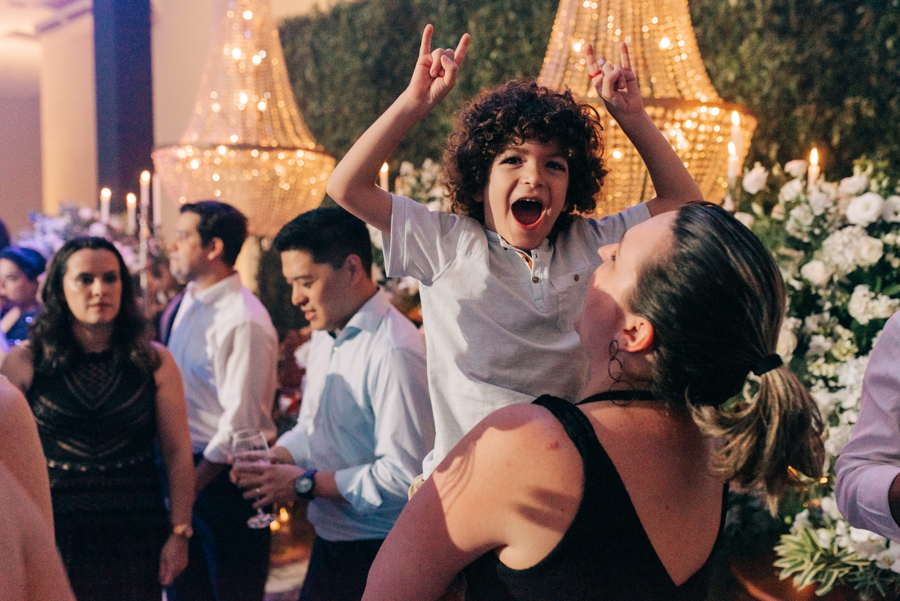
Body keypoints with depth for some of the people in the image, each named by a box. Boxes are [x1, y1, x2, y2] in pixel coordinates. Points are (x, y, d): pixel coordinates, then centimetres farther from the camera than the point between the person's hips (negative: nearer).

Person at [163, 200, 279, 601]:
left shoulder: (244, 320, -20)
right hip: (184, 465, 8)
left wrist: (195, 480, -16)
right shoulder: (183, 305, 7)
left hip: (223, 474, -8)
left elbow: (240, 421, -21)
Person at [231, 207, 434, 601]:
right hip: (329, 544, 8)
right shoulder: (324, 336, 9)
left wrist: (306, 483, -18)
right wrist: (275, 459, -1)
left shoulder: (394, 352, -23)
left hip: (376, 554, -8)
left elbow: (405, 475, -26)